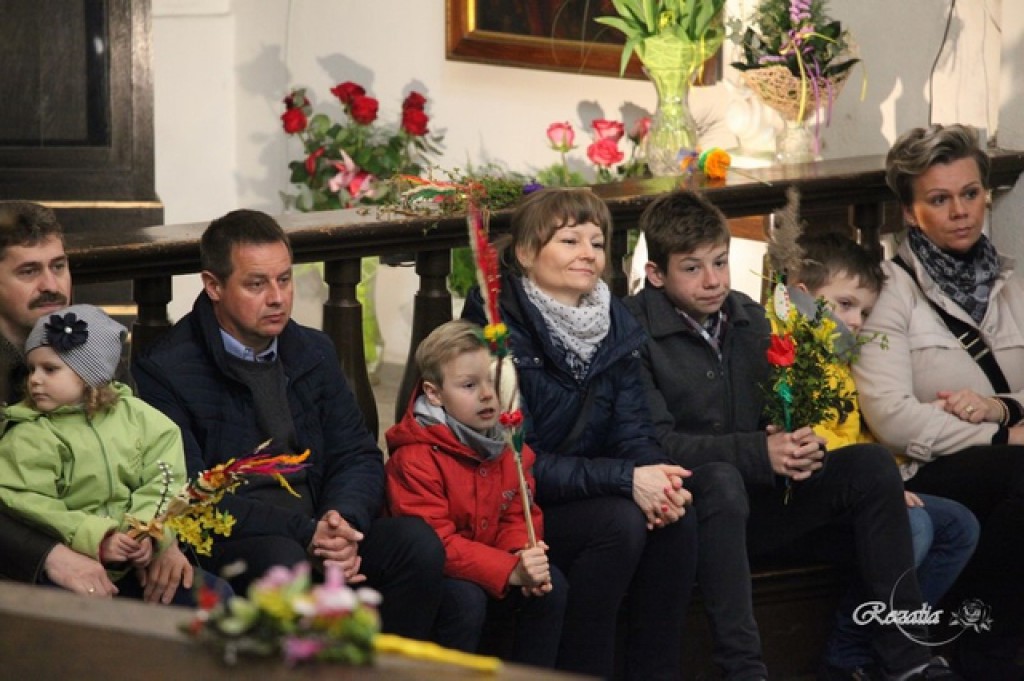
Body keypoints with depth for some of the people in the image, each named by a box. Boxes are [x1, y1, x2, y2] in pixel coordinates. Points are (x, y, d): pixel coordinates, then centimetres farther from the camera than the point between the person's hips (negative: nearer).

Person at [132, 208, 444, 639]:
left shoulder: (314, 352, 16)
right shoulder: (165, 371, -5)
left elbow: (358, 455, 14)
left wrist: (342, 520, -10)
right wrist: (304, 533, -21)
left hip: (317, 531, 6)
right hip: (225, 544, -6)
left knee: (417, 542, -21)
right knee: (283, 560, -38)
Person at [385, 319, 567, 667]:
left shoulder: (508, 443, -1)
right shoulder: (416, 459, -23)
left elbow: (520, 515, 4)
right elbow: (435, 543, -27)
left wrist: (524, 556, -21)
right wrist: (510, 570, -34)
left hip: (493, 558, 6)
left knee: (551, 585, -13)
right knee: (466, 598, -33)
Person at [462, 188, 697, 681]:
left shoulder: (617, 325, 5)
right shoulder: (500, 330, -16)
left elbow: (632, 432, 2)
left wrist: (658, 475, -22)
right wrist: (625, 479, -27)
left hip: (589, 492, 6)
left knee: (676, 518, -20)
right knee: (619, 523, -29)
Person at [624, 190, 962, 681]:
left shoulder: (749, 318, 11)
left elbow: (777, 417, 14)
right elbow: (655, 445, -17)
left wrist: (798, 448, -11)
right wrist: (760, 454, -26)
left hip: (757, 499, 6)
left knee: (871, 465, -12)